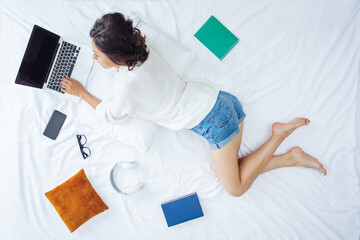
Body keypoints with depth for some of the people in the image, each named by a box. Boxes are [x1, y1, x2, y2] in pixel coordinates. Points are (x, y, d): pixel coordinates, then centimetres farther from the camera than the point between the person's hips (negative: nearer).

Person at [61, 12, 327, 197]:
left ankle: (280, 133, 5)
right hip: (218, 99, 9)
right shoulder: (142, 48, 0)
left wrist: (81, 92, 13)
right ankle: (292, 157, 14)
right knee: (230, 172, 14)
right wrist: (103, 58, 15)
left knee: (235, 188, 5)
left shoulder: (128, 86, -21)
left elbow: (111, 115, 2)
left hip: (213, 120, -9)